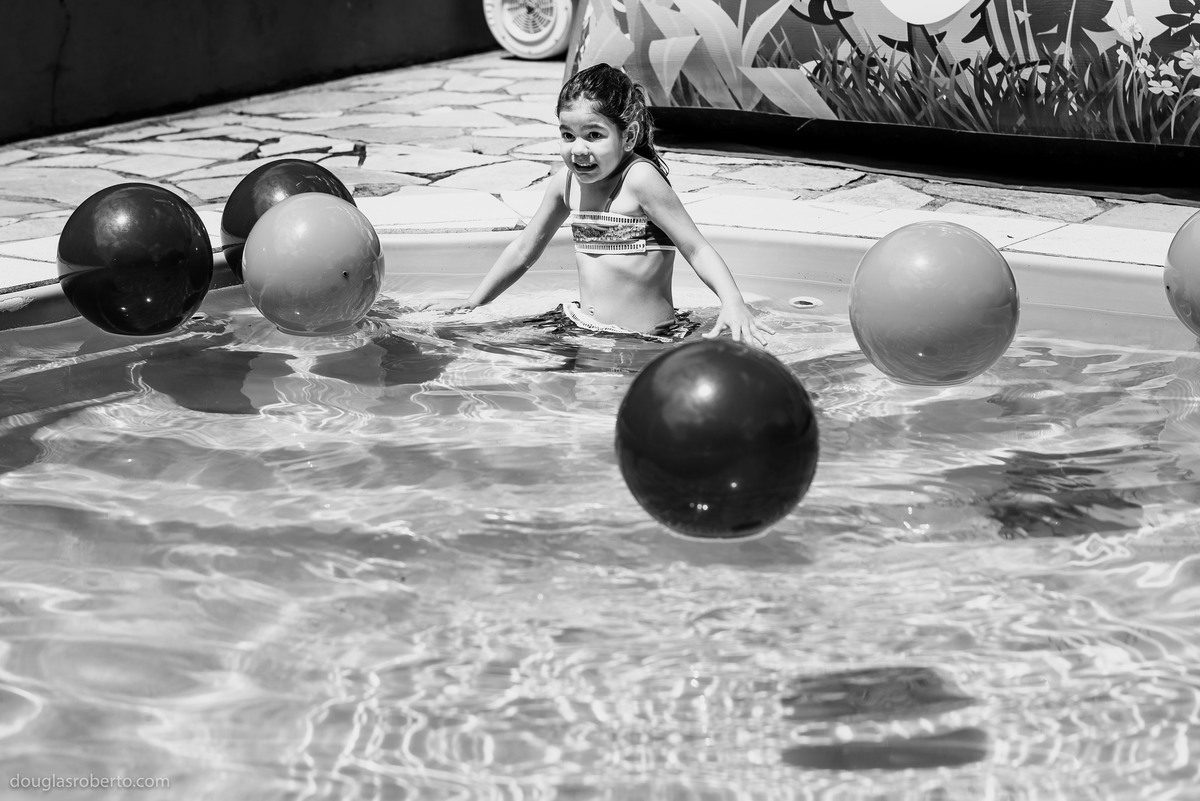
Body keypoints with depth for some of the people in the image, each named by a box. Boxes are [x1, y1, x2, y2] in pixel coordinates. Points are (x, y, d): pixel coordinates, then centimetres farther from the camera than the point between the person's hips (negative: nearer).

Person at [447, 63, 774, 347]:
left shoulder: (639, 179, -15)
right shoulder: (566, 183, 5)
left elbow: (697, 248, -16)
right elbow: (524, 250, 18)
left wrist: (733, 303, -32)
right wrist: (471, 306, 20)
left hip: (641, 341, -7)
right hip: (583, 331, 7)